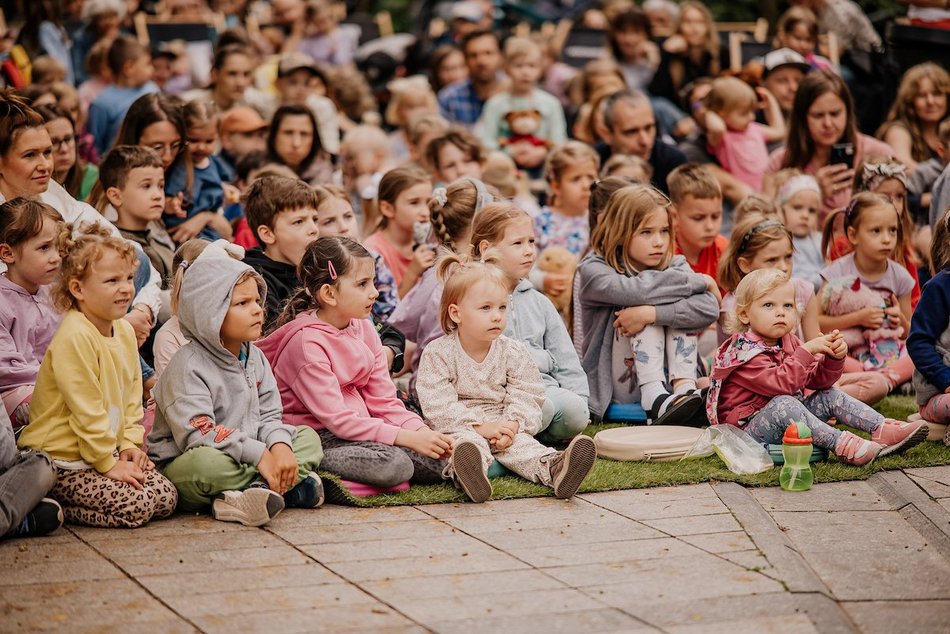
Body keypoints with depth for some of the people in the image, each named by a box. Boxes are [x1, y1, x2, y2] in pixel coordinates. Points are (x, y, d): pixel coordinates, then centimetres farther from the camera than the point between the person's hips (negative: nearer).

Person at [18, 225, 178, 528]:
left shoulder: (125, 330, 6)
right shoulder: (74, 336, -22)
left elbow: (132, 394, 15)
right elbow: (86, 410, -21)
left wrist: (130, 443, 3)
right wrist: (108, 464, -16)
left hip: (108, 450, 9)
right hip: (61, 460, -9)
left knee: (166, 497, -1)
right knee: (135, 507, -22)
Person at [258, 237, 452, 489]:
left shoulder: (364, 330, 7)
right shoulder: (306, 342, -17)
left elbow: (384, 401, 7)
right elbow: (336, 419, -22)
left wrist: (422, 431, -13)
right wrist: (408, 438, -27)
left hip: (359, 429, 8)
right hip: (317, 437, -8)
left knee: (436, 462, -10)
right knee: (393, 465, -32)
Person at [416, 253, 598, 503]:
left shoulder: (513, 353, 6)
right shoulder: (438, 354, -5)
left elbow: (526, 397, 1)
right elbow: (439, 405, -13)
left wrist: (512, 425, -18)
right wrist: (479, 426, -22)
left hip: (502, 426, 3)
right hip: (460, 429, -3)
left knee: (521, 444, -27)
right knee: (464, 441, -36)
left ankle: (553, 468, -55)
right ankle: (469, 471, -70)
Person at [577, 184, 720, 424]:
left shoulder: (675, 265, 2)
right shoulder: (594, 269, -8)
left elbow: (709, 308, -19)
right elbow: (635, 290, -29)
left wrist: (651, 314, -32)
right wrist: (699, 280, -18)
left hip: (666, 377, 3)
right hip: (617, 387, -3)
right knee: (643, 301, -22)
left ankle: (685, 387, -28)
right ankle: (654, 398, -36)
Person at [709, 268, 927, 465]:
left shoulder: (788, 343, 10)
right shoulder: (745, 352, -19)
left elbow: (817, 380, 7)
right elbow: (780, 383, -32)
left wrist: (834, 358, -12)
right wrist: (807, 350, -35)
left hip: (785, 423, 9)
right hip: (748, 428, -9)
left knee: (831, 396, 0)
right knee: (783, 403, -35)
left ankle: (883, 429, -13)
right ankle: (841, 443, -40)